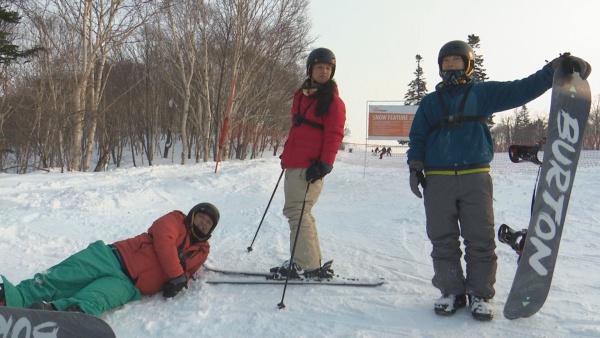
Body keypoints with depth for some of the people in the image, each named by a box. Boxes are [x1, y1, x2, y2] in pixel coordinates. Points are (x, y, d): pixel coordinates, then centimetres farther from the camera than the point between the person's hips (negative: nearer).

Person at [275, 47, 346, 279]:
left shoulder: (333, 100, -2)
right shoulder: (301, 95, 19)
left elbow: (334, 135, -10)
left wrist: (325, 164, -19)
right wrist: (286, 154, 24)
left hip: (311, 166, -8)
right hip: (294, 164, 8)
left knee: (296, 210, -13)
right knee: (299, 211, 11)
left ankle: (306, 265, -8)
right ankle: (312, 262, 21)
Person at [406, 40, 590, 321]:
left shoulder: (483, 93, 13)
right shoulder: (430, 102, 17)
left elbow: (522, 89, 4)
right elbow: (417, 137, 15)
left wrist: (555, 69, -7)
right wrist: (415, 166, 0)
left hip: (476, 178, -1)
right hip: (437, 180, 1)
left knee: (481, 239, -3)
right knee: (443, 241, 2)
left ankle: (480, 294, 10)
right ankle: (451, 292, 14)